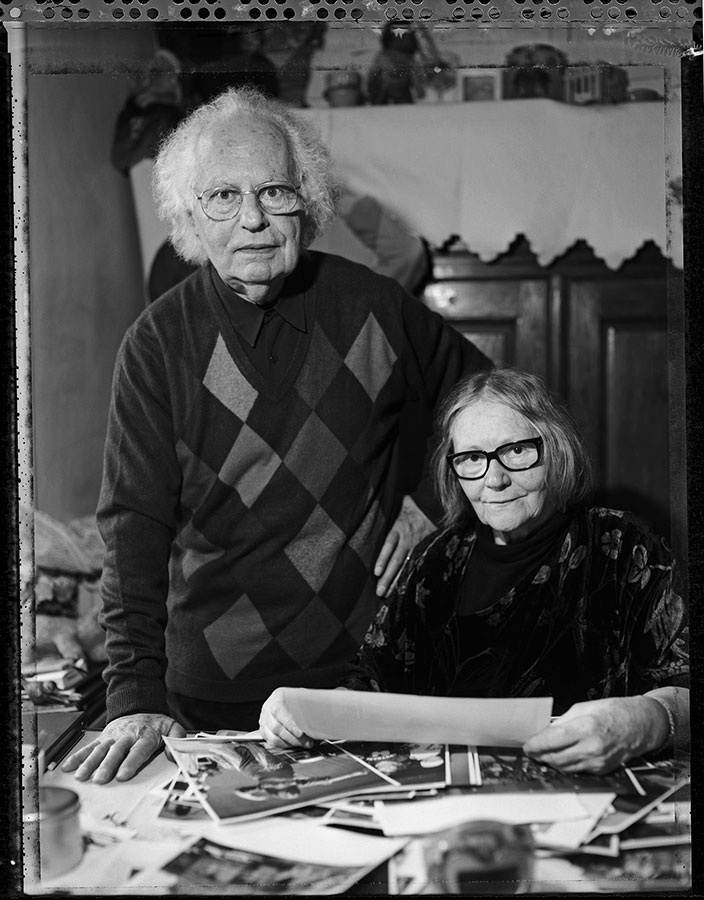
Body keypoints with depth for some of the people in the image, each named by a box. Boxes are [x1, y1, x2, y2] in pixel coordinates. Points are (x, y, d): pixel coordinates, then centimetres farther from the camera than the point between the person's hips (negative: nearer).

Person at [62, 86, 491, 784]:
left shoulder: (369, 305, -3)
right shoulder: (157, 345, -7)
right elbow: (134, 529, -10)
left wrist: (431, 502, -1)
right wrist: (137, 698, -17)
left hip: (369, 673, 2)